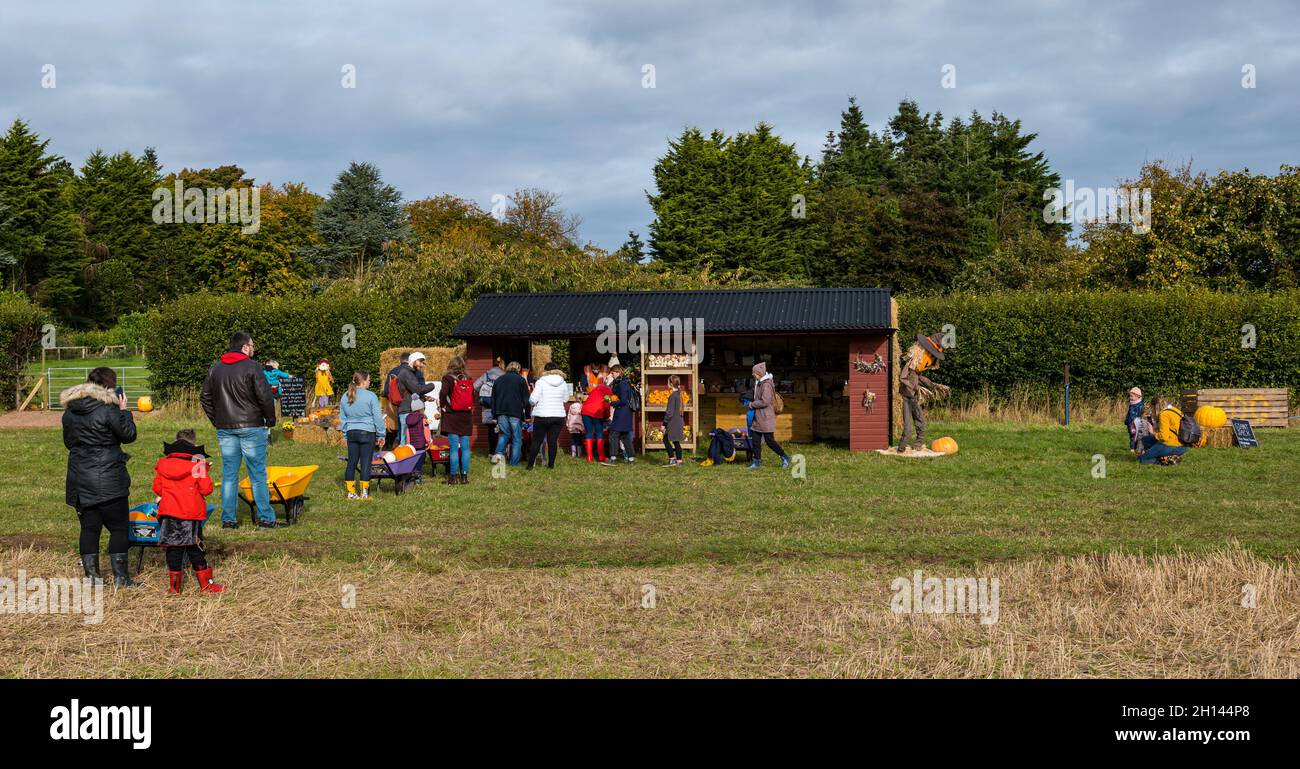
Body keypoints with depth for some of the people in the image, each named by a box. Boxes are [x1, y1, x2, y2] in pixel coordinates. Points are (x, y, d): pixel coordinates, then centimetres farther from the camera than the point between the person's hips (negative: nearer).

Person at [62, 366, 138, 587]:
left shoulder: (69, 411, 8)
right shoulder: (108, 409, -14)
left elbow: (68, 441, 17)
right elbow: (129, 435, -8)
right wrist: (124, 411, 1)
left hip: (79, 478, 6)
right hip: (108, 478, -6)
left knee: (89, 526, 11)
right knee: (118, 527, 3)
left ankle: (91, 574, 12)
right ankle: (121, 577, 3)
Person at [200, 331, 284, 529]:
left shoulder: (215, 368, 10)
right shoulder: (251, 367, -9)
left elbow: (204, 397, 14)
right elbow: (265, 396, -13)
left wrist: (216, 420, 19)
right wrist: (270, 419, 0)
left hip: (224, 429, 5)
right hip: (251, 426, -5)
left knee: (229, 474, 9)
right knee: (258, 474, 0)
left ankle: (228, 519, 10)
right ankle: (265, 518, 1)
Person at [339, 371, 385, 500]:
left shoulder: (345, 397, 9)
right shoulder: (370, 396, -10)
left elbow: (342, 418, 16)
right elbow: (378, 417, -8)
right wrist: (380, 434, 1)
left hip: (351, 432, 5)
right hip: (367, 432, -5)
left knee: (352, 462, 10)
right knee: (365, 463, -1)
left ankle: (350, 491, 12)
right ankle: (364, 492, 0)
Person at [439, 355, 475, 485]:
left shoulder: (448, 378, -5)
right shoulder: (468, 379, 7)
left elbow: (443, 393, -16)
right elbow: (473, 395, 5)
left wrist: (442, 406, -1)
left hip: (452, 416, -4)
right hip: (467, 416, 4)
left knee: (454, 448, -3)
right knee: (465, 447, 7)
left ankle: (453, 476, -3)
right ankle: (464, 475, 9)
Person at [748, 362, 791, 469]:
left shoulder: (766, 385, -18)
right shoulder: (759, 383, 13)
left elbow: (765, 402, -24)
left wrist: (752, 404, -12)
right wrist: (752, 400, 11)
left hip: (766, 417, -10)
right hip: (758, 417, 10)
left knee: (769, 440, -5)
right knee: (755, 439, 7)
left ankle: (785, 457, 9)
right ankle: (757, 461, 13)